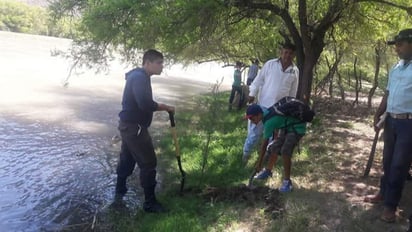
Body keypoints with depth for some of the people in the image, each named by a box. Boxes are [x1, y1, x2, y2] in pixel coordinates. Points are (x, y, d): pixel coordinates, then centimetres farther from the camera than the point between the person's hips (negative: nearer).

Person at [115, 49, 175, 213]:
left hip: (129, 125, 11)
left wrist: (161, 107, 7)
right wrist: (165, 107, -18)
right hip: (134, 127, -11)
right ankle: (150, 203, 3)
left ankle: (120, 189, 42)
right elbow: (145, 104, -31)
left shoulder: (138, 76, 13)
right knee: (148, 163, -5)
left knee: (127, 158, 24)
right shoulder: (140, 77, -20)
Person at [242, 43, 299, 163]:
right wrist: (252, 94, -7)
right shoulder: (270, 64, -7)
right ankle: (246, 151, 23)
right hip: (264, 104, -2)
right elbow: (259, 79, -1)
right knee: (256, 130, 5)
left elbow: (293, 91, 9)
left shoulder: (295, 71, 0)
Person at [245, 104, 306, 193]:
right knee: (274, 148, 10)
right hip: (287, 126, 10)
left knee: (285, 152, -21)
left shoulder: (269, 122, -30)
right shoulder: (265, 111, -7)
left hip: (297, 127, -10)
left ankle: (287, 181, -9)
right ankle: (268, 171, 28)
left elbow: (264, 144, -24)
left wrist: (259, 163, -17)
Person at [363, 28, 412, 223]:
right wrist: (378, 115, 13)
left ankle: (390, 205, 11)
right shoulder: (396, 68, 11)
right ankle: (383, 193, 33)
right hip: (391, 121, 7)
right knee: (388, 161, 17)